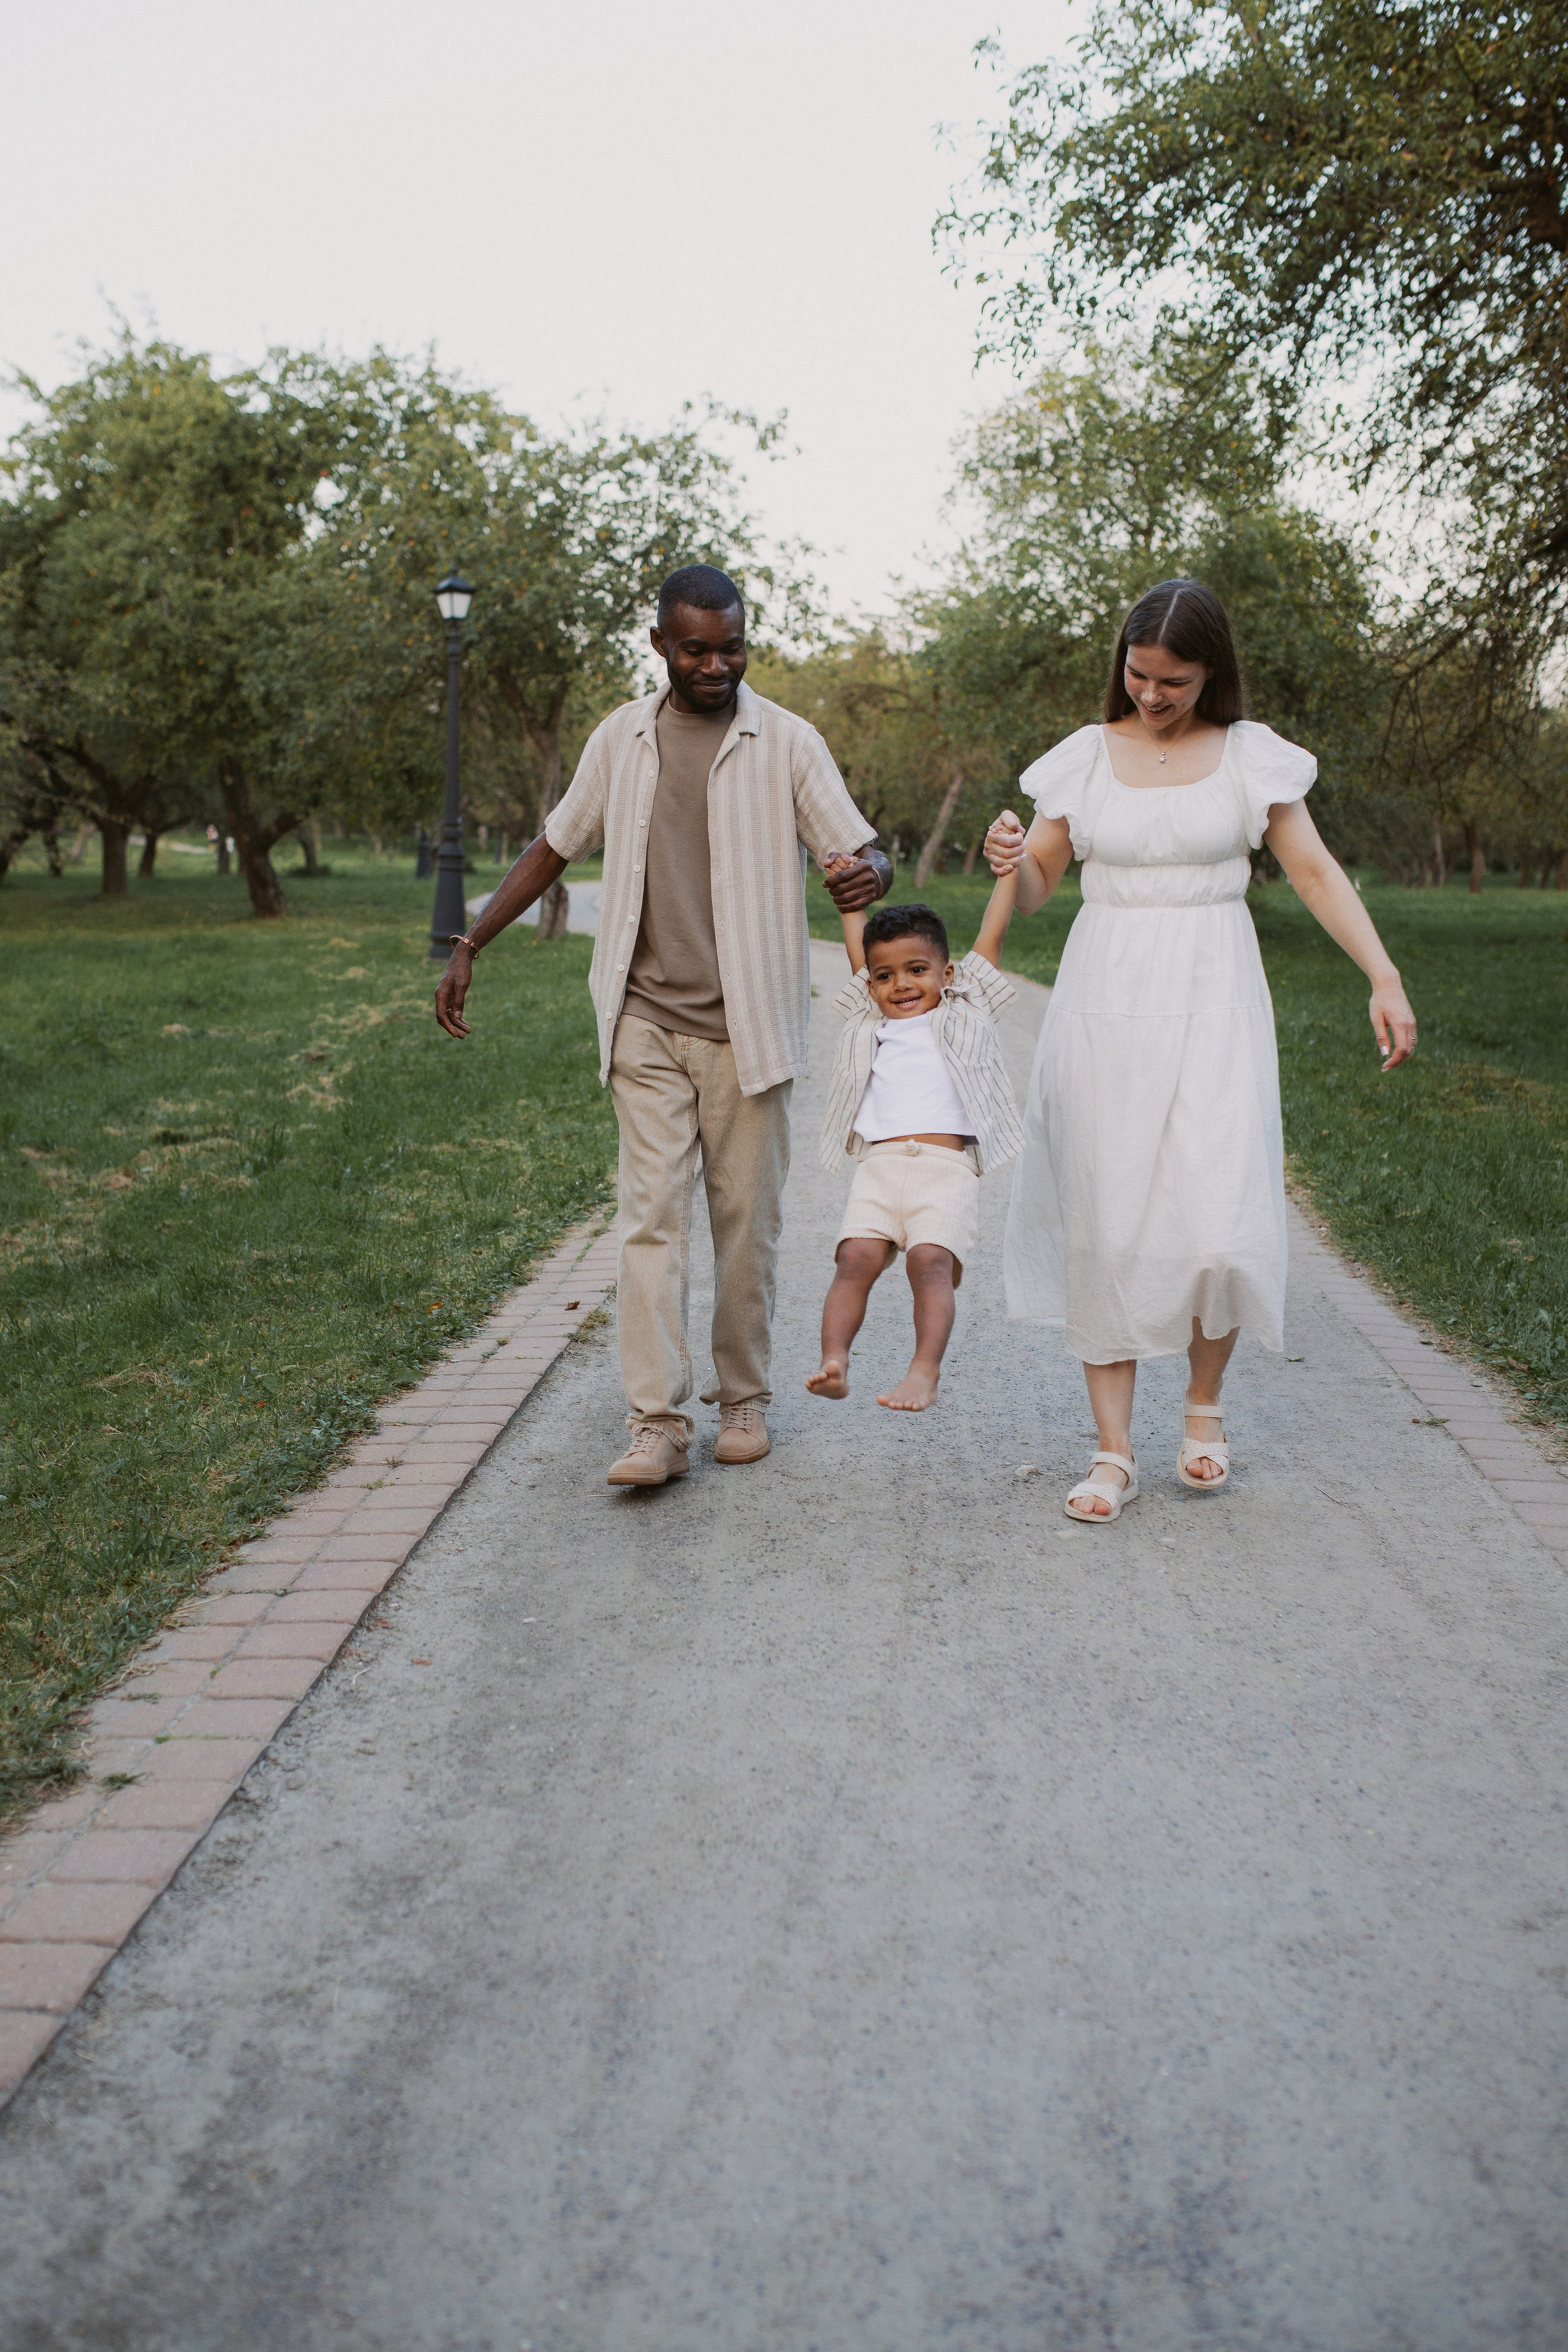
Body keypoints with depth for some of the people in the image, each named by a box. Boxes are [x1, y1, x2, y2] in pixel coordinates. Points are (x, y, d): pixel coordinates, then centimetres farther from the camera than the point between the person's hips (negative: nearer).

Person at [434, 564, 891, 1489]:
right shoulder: (622, 739, 8)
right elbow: (555, 847, 17)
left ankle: (744, 1397, 21)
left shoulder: (787, 743, 0)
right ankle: (658, 1424, -5)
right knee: (653, 1215, -5)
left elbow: (860, 849, -5)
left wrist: (871, 873, -31)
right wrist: (470, 947, 14)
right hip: (648, 1021, 2)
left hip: (746, 1023, -1)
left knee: (747, 1220, 5)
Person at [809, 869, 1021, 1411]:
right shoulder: (869, 1024, 27)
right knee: (855, 1256, -18)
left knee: (930, 1260, -22)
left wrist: (1010, 870, 23)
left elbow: (992, 935, 21)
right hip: (879, 1165, 3)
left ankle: (926, 1369, -28)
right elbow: (859, 948, 35)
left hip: (946, 1166, -2)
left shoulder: (965, 1013, 21)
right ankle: (834, 1361, -25)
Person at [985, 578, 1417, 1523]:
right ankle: (1115, 1450, 8)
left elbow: (1317, 873, 4)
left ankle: (1204, 1405, 18)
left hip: (1211, 1004, -1)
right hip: (1105, 1003, 1)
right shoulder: (1086, 755, 8)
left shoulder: (1250, 755, 5)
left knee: (1217, 1224, -11)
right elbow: (1036, 886, 10)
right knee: (1105, 1225, -2)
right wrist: (1011, 861, -13)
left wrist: (1385, 977, -7)